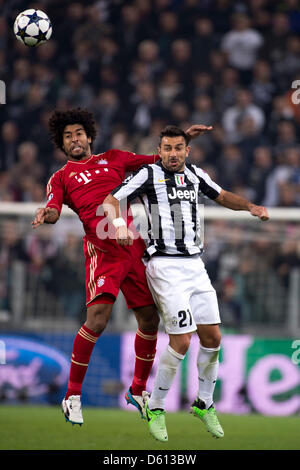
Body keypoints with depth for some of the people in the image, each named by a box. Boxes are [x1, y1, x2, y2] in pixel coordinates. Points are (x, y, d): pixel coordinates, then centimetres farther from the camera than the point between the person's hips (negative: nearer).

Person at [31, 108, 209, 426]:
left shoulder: (113, 159, 23)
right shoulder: (61, 177, 15)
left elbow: (159, 160, 28)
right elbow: (54, 209, -1)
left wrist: (183, 138, 15)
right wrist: (47, 214, -24)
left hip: (134, 243, 4)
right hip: (102, 247, -4)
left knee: (149, 319, 5)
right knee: (97, 319, -20)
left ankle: (137, 391, 26)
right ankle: (72, 396, -6)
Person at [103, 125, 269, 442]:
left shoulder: (195, 174, 14)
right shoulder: (149, 174, -2)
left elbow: (223, 197, 26)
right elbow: (111, 200, -7)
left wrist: (251, 207, 8)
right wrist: (119, 224, -27)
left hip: (195, 265, 6)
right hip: (164, 265, -6)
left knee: (212, 337, 4)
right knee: (181, 340, -14)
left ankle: (204, 404, 22)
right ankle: (155, 409, 0)